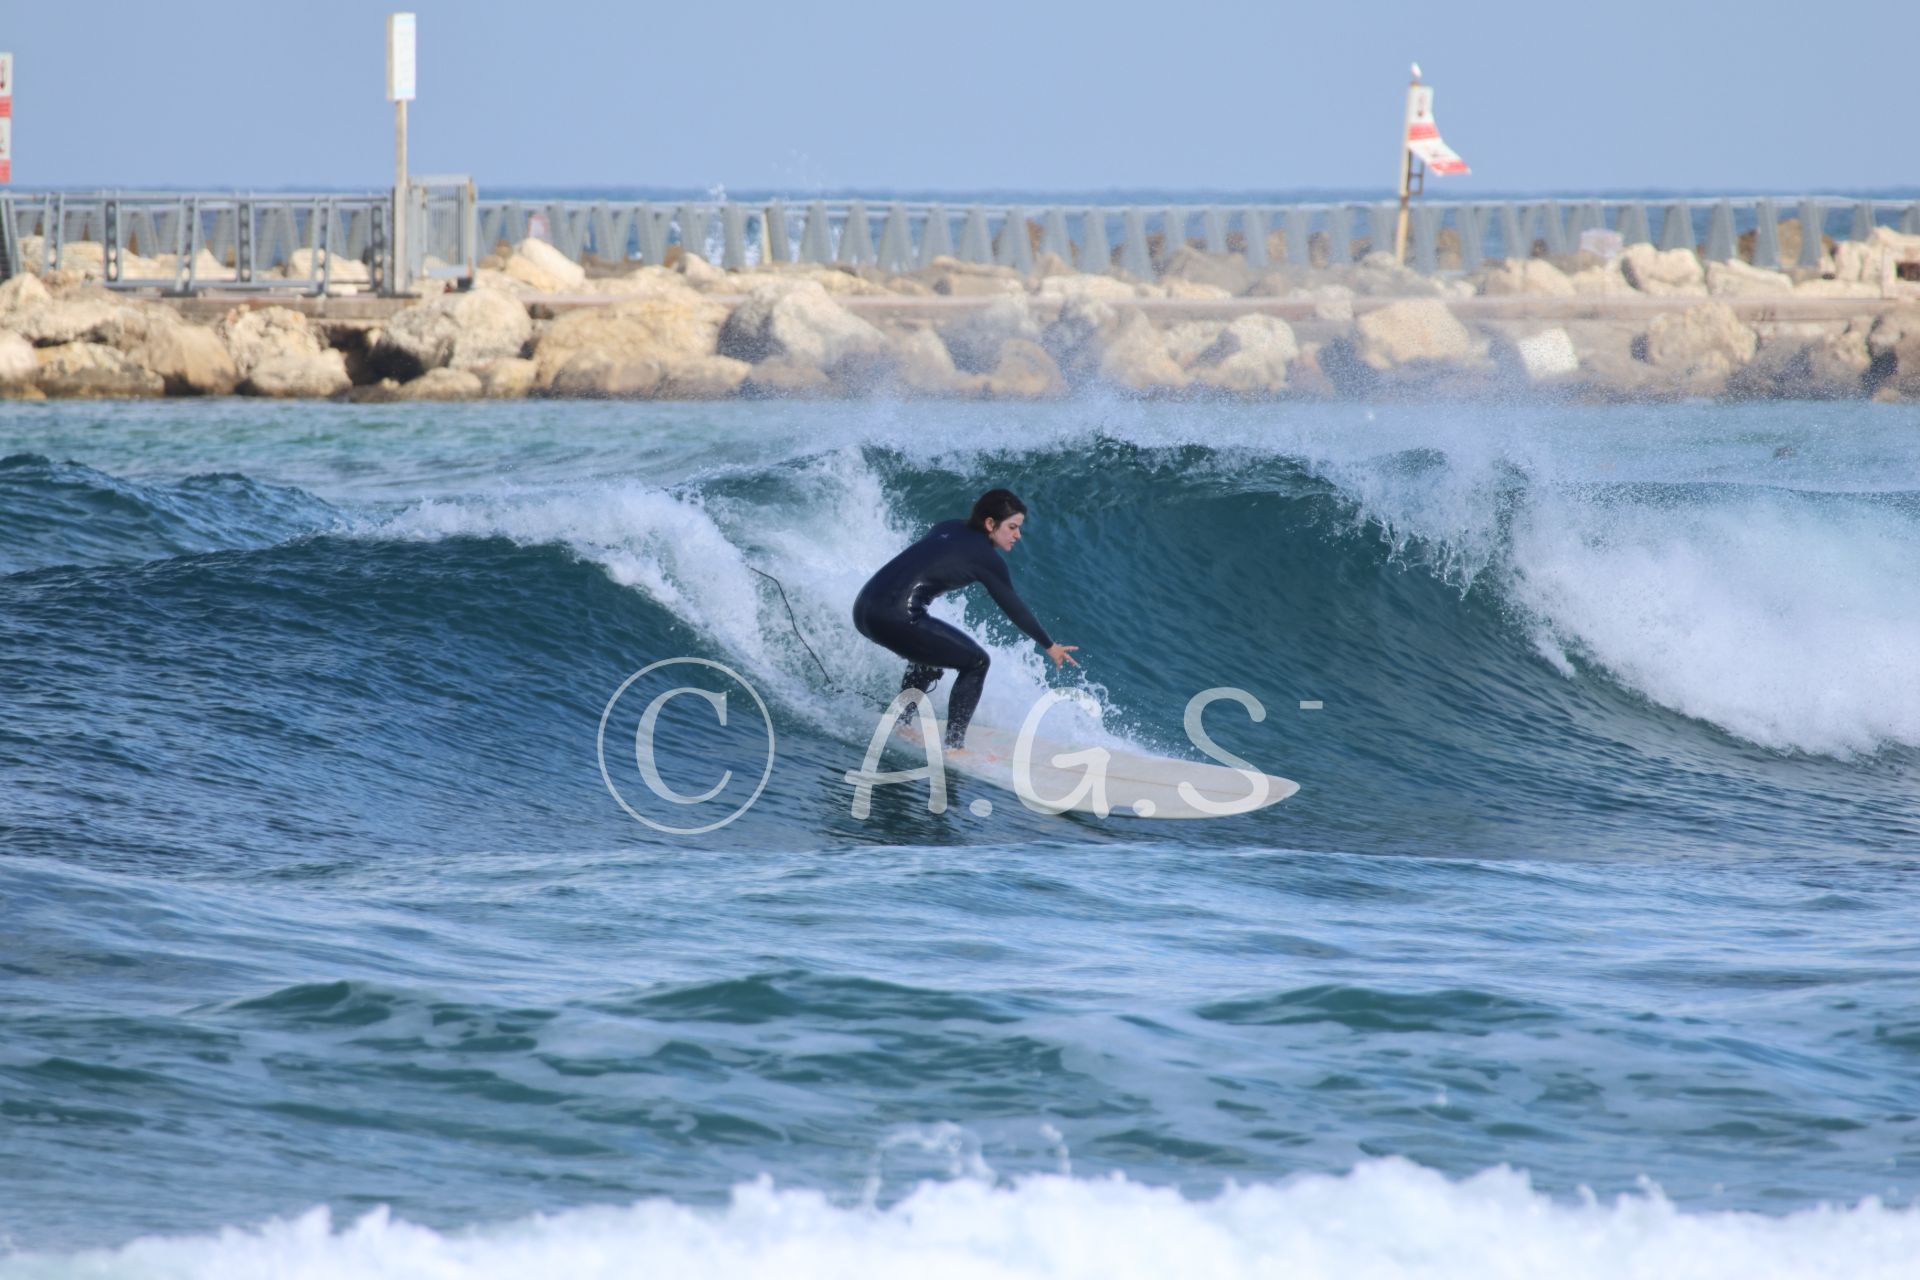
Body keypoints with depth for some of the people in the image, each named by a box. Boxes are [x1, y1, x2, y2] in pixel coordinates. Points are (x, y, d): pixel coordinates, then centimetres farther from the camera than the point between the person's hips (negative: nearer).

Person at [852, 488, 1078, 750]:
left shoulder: (948, 529, 17)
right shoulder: (987, 559, -3)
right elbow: (1015, 609, 7)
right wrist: (1050, 646, 21)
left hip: (864, 607, 9)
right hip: (897, 618, -9)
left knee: (932, 651, 35)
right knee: (976, 662, 5)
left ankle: (900, 722, 34)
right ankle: (954, 745, 3)